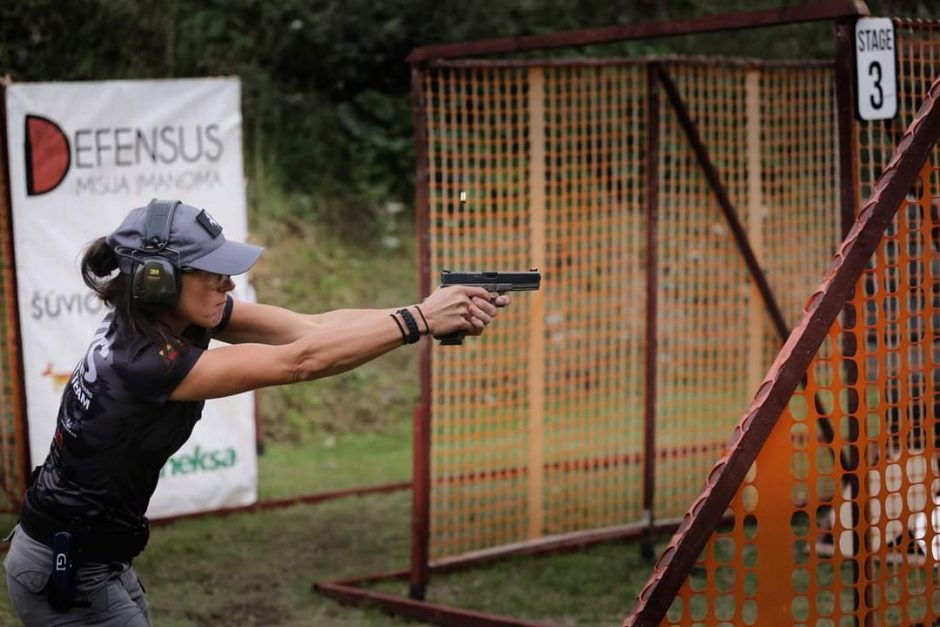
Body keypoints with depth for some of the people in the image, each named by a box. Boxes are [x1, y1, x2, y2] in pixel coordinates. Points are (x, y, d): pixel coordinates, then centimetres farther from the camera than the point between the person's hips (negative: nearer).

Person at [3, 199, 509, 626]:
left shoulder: (167, 316, -4)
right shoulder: (145, 363, -29)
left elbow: (312, 326, -13)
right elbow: (298, 362, -31)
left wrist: (436, 313, -23)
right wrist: (418, 320, -29)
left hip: (94, 561, 9)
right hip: (67, 575, -9)